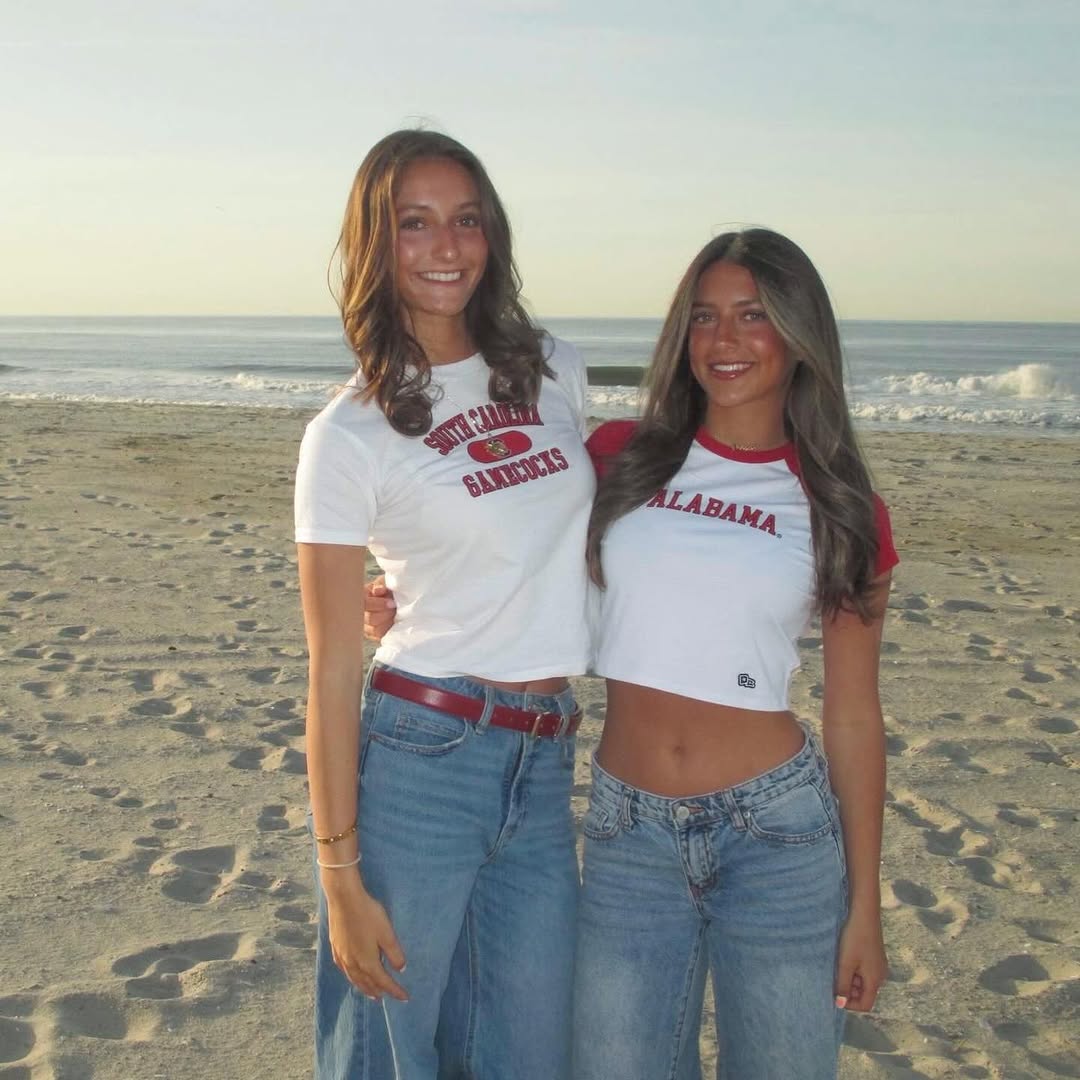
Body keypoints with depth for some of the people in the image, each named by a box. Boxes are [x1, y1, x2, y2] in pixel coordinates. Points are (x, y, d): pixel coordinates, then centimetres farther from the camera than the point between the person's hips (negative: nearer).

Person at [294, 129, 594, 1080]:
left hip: (545, 766, 5)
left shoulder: (555, 370, 7)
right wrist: (341, 875, -8)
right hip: (417, 759, -4)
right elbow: (333, 671, -7)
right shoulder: (350, 436, -7)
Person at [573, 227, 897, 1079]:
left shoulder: (840, 510, 1)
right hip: (629, 832, 1)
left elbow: (854, 718, 3)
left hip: (777, 830, -1)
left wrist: (865, 909, 4)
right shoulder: (620, 458, 3)